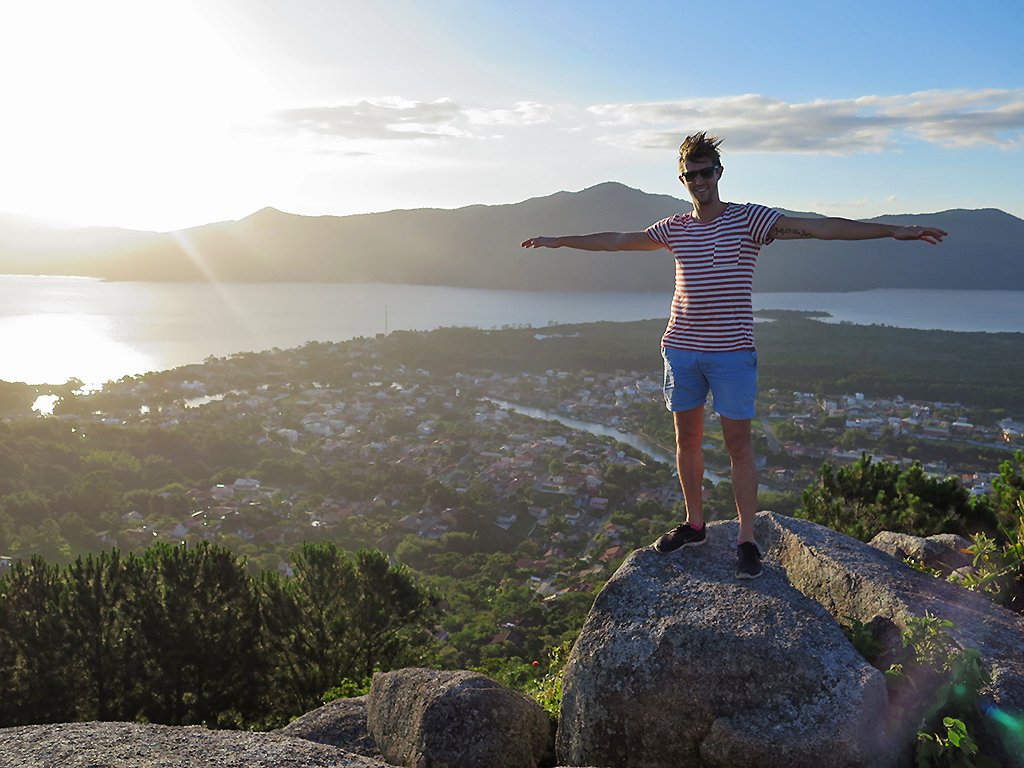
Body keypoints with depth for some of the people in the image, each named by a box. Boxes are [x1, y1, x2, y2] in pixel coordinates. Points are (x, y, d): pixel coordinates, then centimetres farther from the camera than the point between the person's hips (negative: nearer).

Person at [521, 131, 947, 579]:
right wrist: (559, 241, 23)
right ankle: (693, 525, 25)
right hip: (681, 347, 4)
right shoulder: (674, 228, 9)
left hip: (731, 350, -4)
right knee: (687, 439, 11)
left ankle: (747, 540, 8)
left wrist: (892, 231, -18)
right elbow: (617, 240, 19)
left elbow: (818, 228, -11)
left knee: (738, 444, -1)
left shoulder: (749, 219, -3)